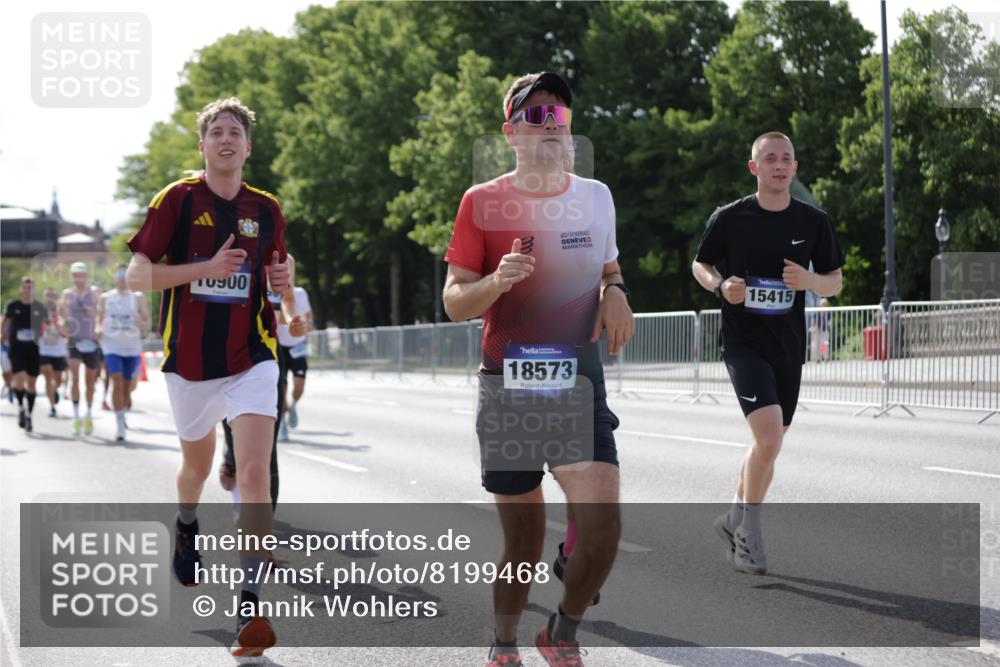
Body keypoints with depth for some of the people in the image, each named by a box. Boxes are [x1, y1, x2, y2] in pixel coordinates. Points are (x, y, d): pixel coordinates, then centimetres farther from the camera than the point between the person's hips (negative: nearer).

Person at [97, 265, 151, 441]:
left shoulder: (138, 297, 4)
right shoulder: (105, 298, 6)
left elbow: (147, 325, 2)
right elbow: (99, 321, 13)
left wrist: (141, 324, -21)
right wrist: (98, 330, -10)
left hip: (132, 348, 1)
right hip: (112, 347, -1)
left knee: (127, 386, 9)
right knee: (117, 383, -15)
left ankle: (122, 415, 30)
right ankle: (119, 423, -16)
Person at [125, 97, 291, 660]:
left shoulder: (267, 209, 5)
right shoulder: (176, 200, -4)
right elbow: (136, 276, -8)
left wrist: (284, 280, -4)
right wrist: (206, 268, -19)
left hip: (252, 359, 0)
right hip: (190, 361, 0)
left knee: (255, 475, -17)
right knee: (198, 465, 20)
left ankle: (252, 604, -16)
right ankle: (188, 525, 56)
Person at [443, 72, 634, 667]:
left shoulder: (595, 196, 8)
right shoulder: (482, 202, -2)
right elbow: (454, 302, -2)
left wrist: (615, 292, 0)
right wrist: (496, 281, -23)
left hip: (580, 384, 2)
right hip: (507, 388, -2)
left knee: (603, 523, -16)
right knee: (525, 541, 4)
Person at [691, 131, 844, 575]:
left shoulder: (814, 222, 2)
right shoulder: (729, 218, -4)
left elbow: (835, 283, 9)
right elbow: (699, 265, 10)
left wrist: (810, 281, -14)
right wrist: (720, 286, -12)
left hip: (788, 347, 4)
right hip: (743, 342, -4)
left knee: (769, 444, 14)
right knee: (769, 438, -20)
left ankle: (736, 518, 35)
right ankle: (749, 528, -2)